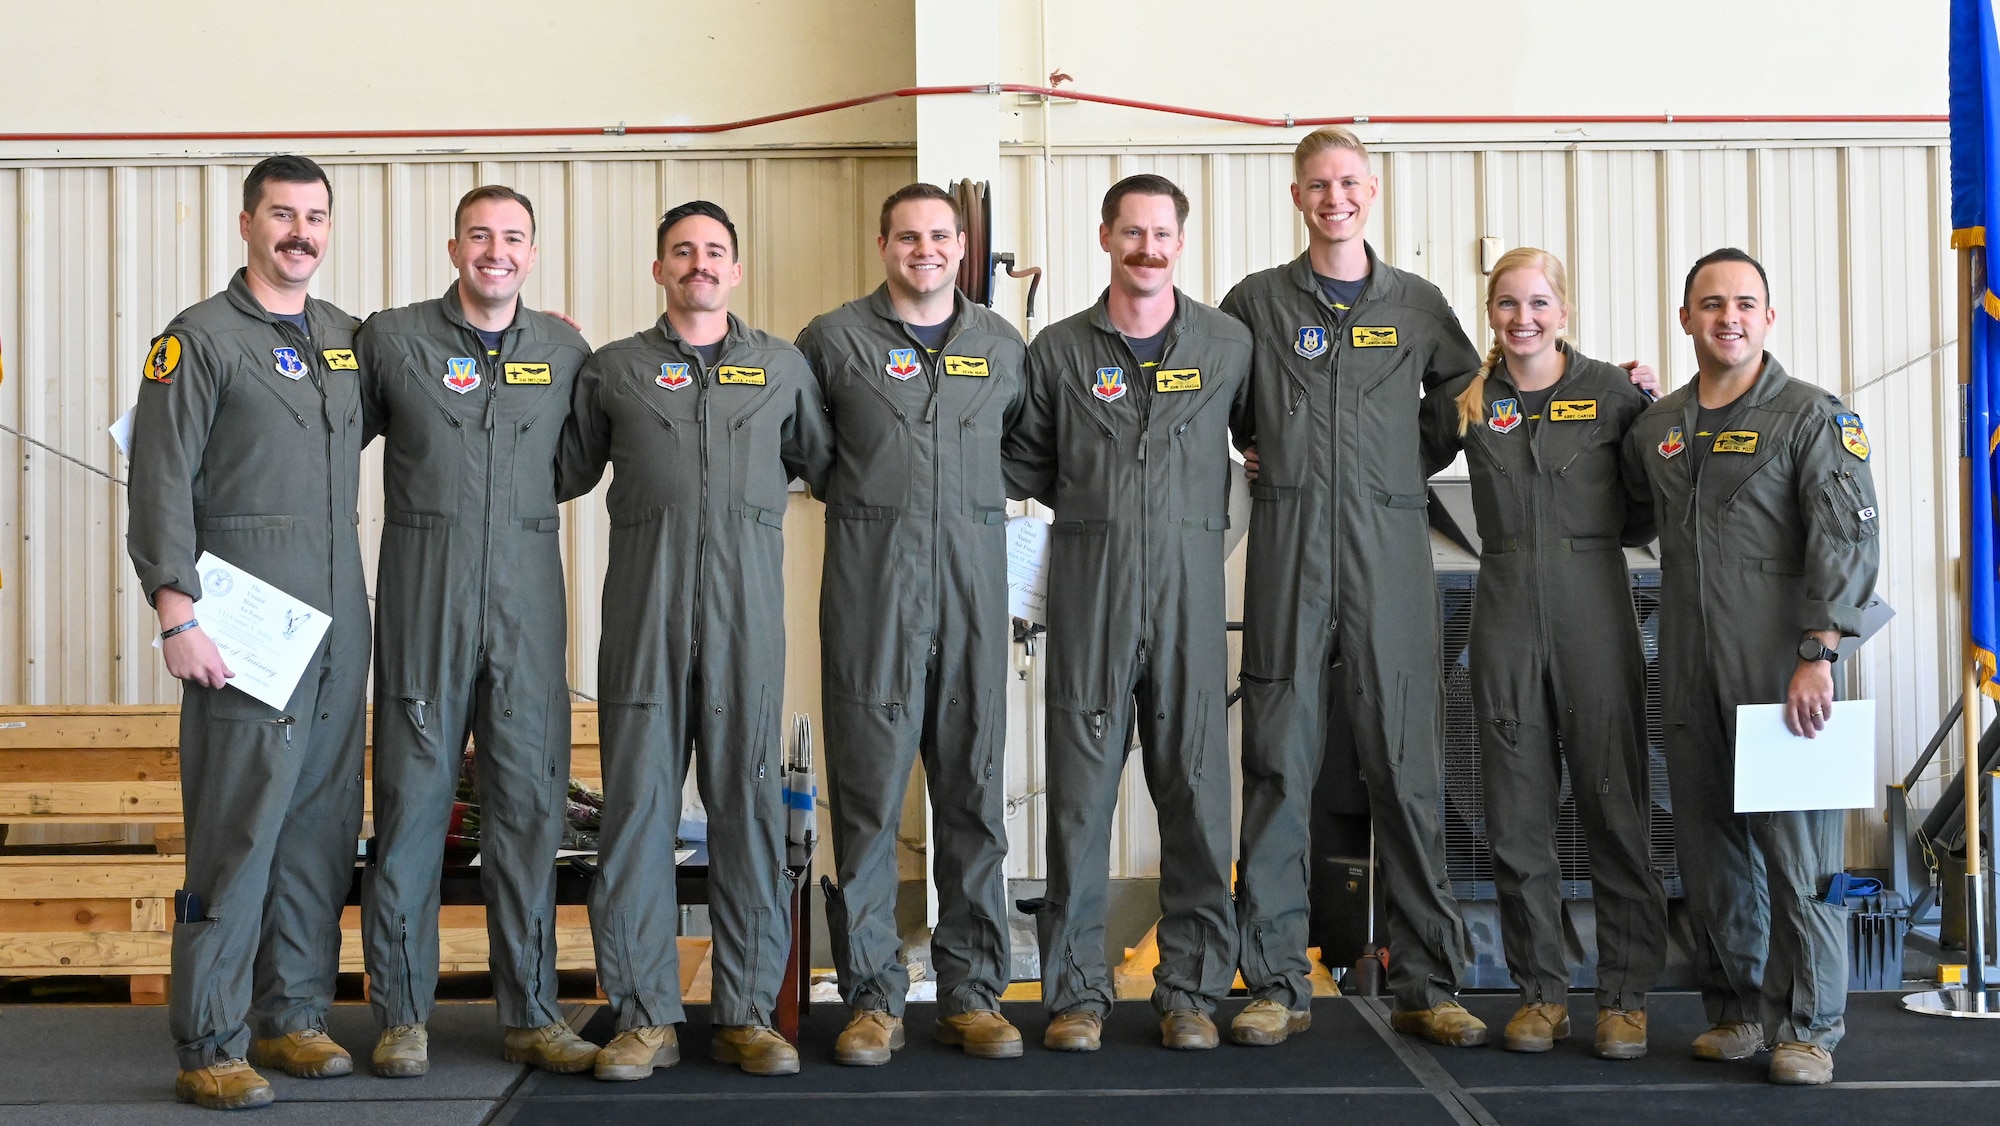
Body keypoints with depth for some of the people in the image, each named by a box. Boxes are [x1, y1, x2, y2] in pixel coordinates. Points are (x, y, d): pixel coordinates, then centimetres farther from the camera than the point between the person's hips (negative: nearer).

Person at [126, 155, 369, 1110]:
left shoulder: (348, 338, 15)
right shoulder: (199, 339, -3)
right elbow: (160, 484, -8)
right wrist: (177, 612, -16)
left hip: (338, 627, 6)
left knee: (322, 829, 8)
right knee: (236, 833, -6)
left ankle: (293, 1015, 19)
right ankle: (209, 1044, 1)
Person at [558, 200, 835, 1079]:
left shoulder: (783, 367, 16)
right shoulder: (612, 370, 14)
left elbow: (826, 468, 21)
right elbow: (565, 473, 18)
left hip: (746, 612, 1)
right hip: (644, 612, 0)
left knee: (750, 806, 1)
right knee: (637, 806, -1)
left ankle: (746, 1015, 10)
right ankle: (645, 1017, 7)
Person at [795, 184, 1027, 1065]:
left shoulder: (1003, 346, 12)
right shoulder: (833, 339, 4)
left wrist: (973, 500, 13)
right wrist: (864, 498, 9)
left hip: (974, 577, 3)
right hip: (870, 581, -2)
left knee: (975, 791, 4)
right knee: (869, 792, -2)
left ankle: (971, 991, 12)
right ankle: (873, 997, 6)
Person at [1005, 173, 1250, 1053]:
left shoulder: (1228, 345, 7)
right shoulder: (1059, 350, 6)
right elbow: (1023, 462, 14)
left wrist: (1200, 507, 9)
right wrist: (1094, 506, 4)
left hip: (1189, 583, 0)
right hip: (1089, 583, 0)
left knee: (1197, 785, 1)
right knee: (1081, 787, 0)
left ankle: (1191, 988, 11)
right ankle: (1076, 990, 8)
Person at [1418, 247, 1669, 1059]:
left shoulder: (1612, 392, 2)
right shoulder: (1464, 401, 7)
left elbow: (1647, 513, 8)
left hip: (1594, 605, -2)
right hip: (1506, 611, 2)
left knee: (1614, 803, -1)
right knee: (1517, 813, 4)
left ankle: (1625, 997, 9)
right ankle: (1540, 991, 16)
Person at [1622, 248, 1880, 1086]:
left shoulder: (1814, 417, -1)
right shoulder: (1654, 427, 14)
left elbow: (1848, 538, -10)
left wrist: (1818, 652, -18)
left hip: (1780, 668, -5)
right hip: (1691, 673, 5)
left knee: (1795, 848, -3)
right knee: (1708, 846, 8)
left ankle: (1807, 1026, 7)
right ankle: (1736, 1009, 21)